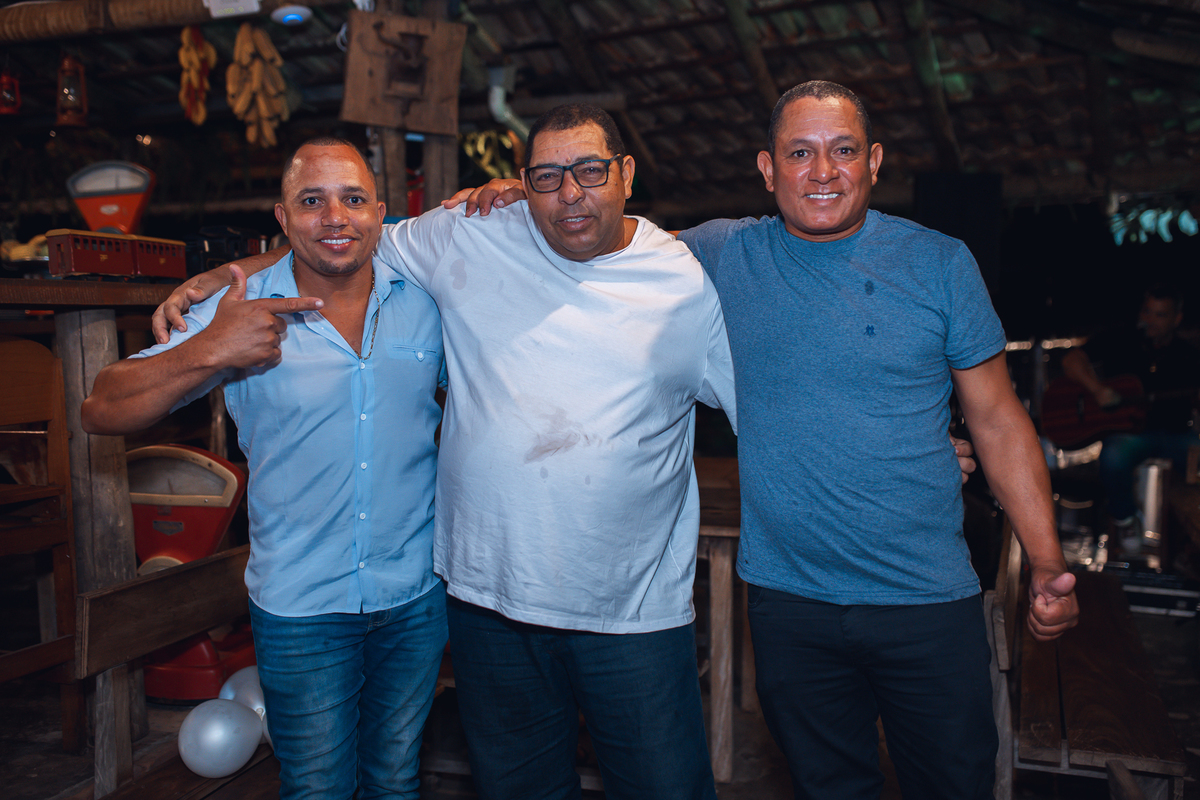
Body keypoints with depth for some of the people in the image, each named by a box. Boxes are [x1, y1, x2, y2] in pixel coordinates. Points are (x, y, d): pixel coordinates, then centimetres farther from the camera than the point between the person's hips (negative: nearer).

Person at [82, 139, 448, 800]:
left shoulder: (427, 300, -3)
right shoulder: (239, 314, -9)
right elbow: (101, 413, -9)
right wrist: (208, 350, -27)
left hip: (417, 598, 2)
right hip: (300, 608, -1)